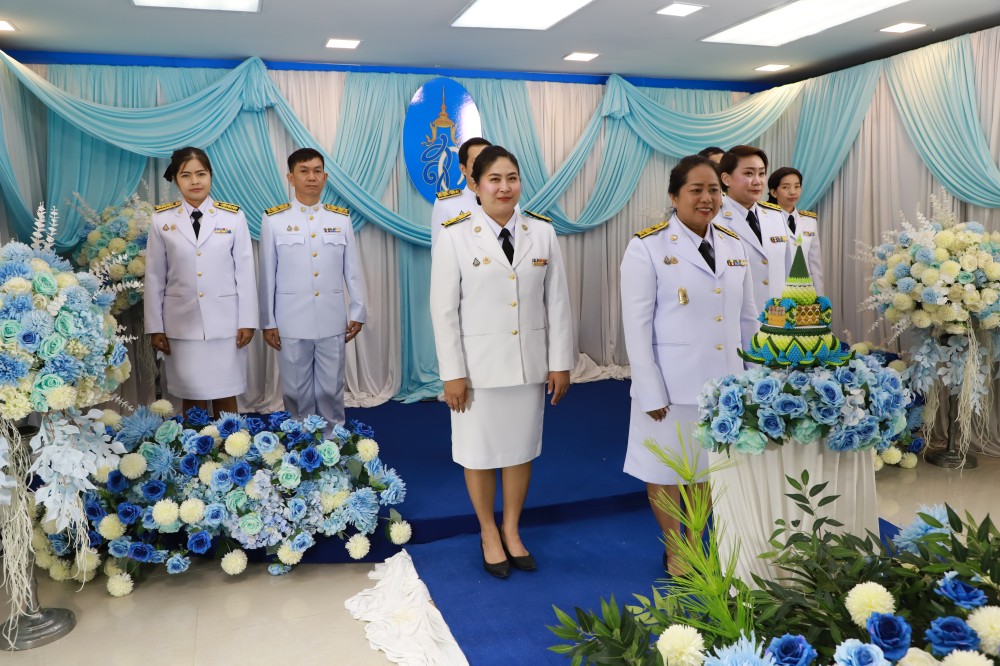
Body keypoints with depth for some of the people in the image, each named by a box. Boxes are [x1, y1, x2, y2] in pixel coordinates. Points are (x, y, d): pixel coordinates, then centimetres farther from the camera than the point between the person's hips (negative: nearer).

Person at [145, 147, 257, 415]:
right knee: (192, 397, 8)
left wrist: (247, 321, -3)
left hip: (225, 321, -1)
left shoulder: (233, 217, 0)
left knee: (225, 395, 7)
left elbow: (245, 272, 0)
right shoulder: (162, 219, 3)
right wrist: (155, 327, 2)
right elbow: (154, 276, 4)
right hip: (181, 323, 1)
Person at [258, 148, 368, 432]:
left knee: (331, 390, 9)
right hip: (291, 323, -1)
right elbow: (268, 275, 2)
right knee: (297, 392, 9)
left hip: (332, 322, 1)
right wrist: (267, 322, 2)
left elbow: (353, 270, 7)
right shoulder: (273, 220, 0)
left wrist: (357, 312, 5)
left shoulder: (341, 219, 5)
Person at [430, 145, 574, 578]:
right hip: (479, 364, -2)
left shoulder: (542, 233, -1)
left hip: (529, 361, 3)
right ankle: (488, 532, 33)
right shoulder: (455, 237, -9)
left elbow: (557, 302, 2)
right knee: (480, 451, 11)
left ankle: (511, 530, 35)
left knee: (521, 448, 15)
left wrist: (560, 363, 0)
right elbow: (444, 309, -8)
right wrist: (453, 373, -10)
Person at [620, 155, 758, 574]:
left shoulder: (734, 245, 6)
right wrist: (651, 392, -14)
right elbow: (637, 325, -12)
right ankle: (673, 551, 33)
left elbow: (748, 318, 11)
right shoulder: (647, 247, -10)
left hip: (723, 382, 5)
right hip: (672, 384, -4)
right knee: (666, 473, 11)